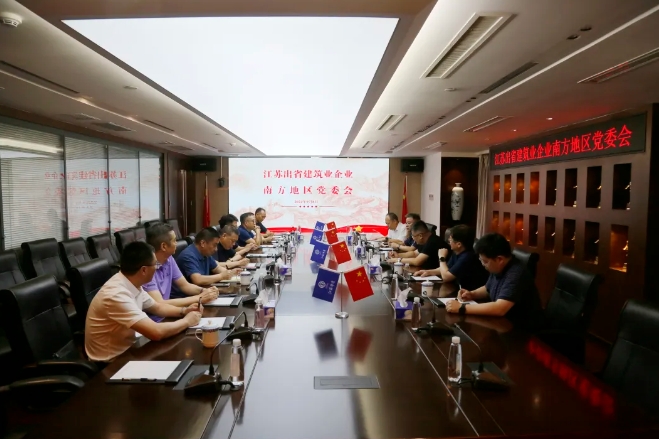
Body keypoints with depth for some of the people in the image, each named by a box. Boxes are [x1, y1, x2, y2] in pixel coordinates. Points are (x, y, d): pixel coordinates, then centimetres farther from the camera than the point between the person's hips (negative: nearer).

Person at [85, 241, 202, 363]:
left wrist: (184, 310, -2)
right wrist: (187, 321, -17)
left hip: (127, 350, 8)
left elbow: (157, 307, 15)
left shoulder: (132, 285, -2)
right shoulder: (116, 295, -29)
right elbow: (156, 332, -33)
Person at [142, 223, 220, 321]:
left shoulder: (169, 259, 2)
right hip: (151, 322, -7)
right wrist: (199, 298, -24)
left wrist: (203, 290, -9)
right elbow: (159, 305, -28)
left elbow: (184, 285, 12)